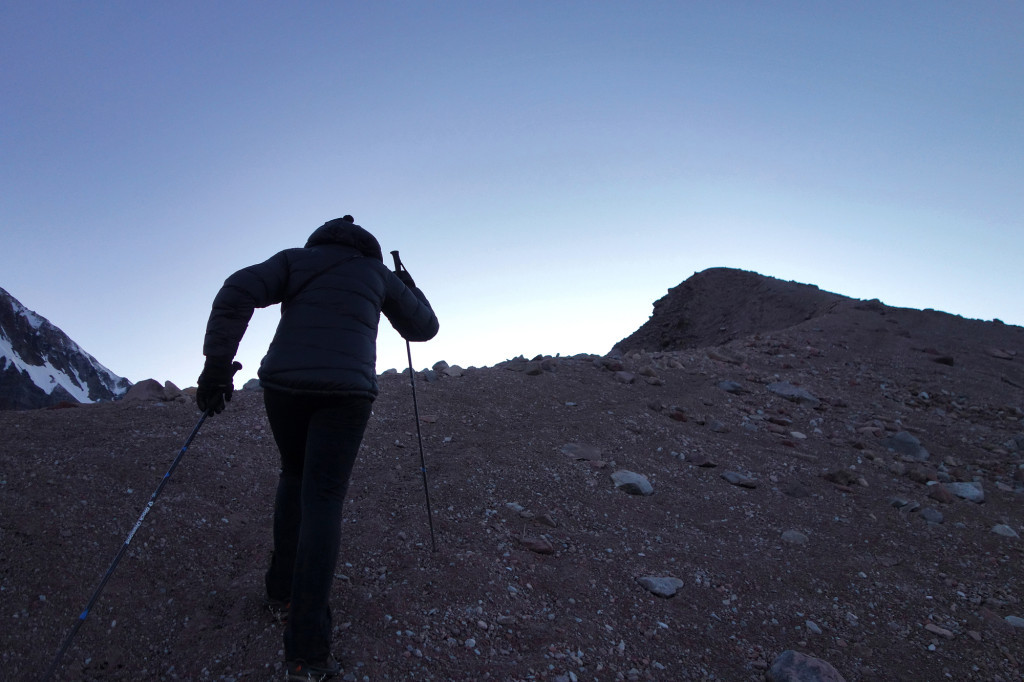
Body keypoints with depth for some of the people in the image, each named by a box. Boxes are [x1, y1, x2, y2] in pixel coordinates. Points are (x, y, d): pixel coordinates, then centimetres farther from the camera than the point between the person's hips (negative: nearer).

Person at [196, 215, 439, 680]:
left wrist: (216, 368, 0)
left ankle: (283, 585, 29)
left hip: (283, 383, 2)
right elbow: (423, 328, 24)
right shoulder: (377, 271, 17)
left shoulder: (295, 258, 17)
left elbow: (236, 293, 0)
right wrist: (408, 289, 42)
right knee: (322, 500, -4)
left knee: (294, 474, 26)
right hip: (346, 391, -2)